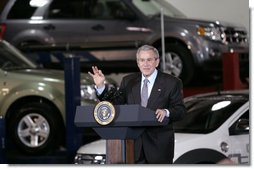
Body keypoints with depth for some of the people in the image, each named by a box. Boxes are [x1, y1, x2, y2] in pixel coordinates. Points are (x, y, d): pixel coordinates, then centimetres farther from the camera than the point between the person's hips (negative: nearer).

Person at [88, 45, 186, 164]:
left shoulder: (171, 83, 1)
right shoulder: (128, 81, 12)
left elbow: (181, 110, -3)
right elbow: (115, 103, 6)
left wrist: (166, 112, -25)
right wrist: (101, 87, -8)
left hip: (159, 145, -2)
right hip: (134, 143, 3)